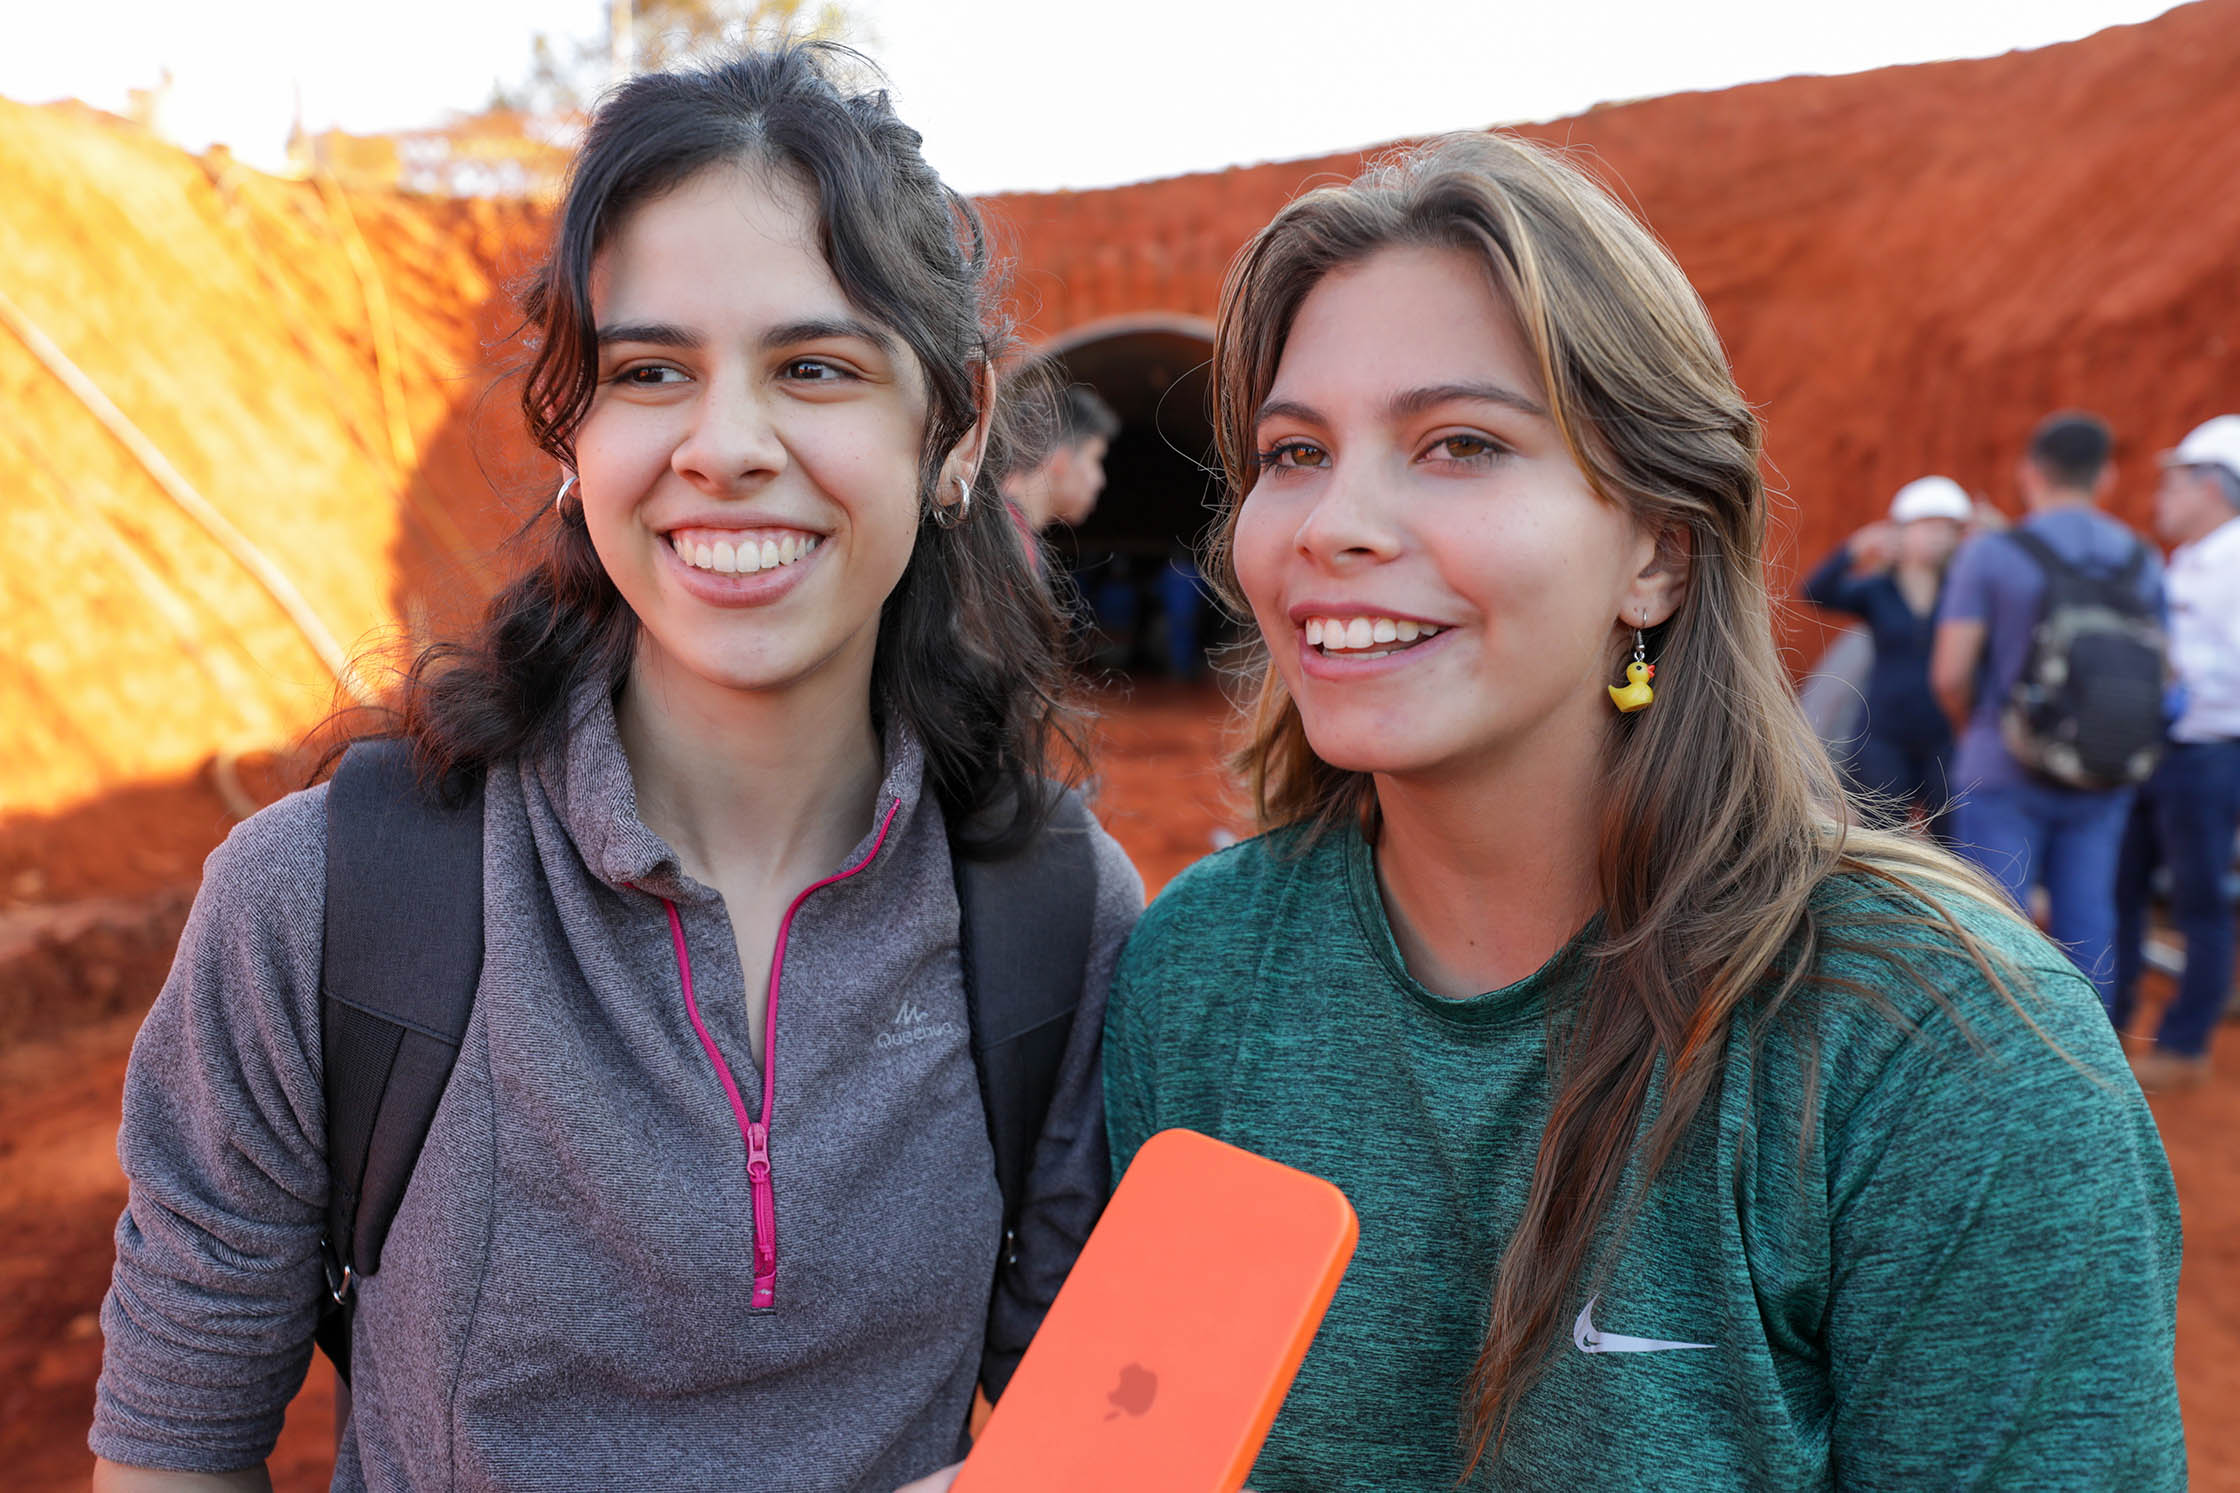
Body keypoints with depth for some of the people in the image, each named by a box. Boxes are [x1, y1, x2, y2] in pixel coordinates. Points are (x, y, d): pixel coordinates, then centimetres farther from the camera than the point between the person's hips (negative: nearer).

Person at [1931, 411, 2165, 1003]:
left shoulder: (1990, 555, -9)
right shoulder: (2144, 562, 5)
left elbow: (1950, 673, -13)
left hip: (2003, 774, -4)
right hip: (2102, 779, 4)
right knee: (2085, 925, 10)